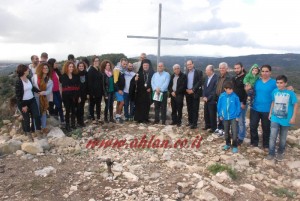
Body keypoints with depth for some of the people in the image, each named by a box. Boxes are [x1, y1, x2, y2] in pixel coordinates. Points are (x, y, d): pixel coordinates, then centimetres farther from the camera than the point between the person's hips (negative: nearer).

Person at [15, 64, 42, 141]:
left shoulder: (29, 79, 3)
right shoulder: (18, 82, -18)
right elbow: (18, 95, -17)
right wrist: (23, 106, -16)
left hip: (32, 100, 6)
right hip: (23, 102, -6)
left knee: (36, 115, 0)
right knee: (26, 118, 6)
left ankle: (38, 131, 15)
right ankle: (28, 133, 23)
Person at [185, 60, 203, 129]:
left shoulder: (198, 72, -1)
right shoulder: (186, 73, 12)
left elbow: (200, 82, -10)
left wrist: (193, 90, -15)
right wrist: (186, 89, -5)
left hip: (195, 93, -4)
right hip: (188, 93, 4)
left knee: (195, 109, -2)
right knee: (189, 108, 8)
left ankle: (194, 123, 1)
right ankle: (190, 122, 18)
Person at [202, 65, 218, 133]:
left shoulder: (216, 78, -16)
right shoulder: (207, 77, 10)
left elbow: (215, 90, -18)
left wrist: (208, 98, -15)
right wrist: (204, 96, 1)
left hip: (212, 100, -7)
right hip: (206, 100, 7)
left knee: (212, 114, 4)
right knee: (206, 114, 15)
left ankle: (213, 127, 19)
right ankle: (207, 125, 31)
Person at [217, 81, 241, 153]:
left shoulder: (235, 96, -14)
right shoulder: (222, 96, -10)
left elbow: (238, 106, -6)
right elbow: (219, 106, 1)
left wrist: (237, 116, -5)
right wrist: (220, 115, 3)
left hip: (233, 117, -3)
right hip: (225, 117, 3)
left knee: (234, 132, -5)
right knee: (226, 132, 18)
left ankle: (234, 146, 12)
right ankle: (228, 144, 36)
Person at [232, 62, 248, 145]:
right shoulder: (233, 78, 13)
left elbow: (247, 91, -16)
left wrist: (244, 103, -19)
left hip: (241, 102, -7)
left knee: (241, 121, -1)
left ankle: (241, 138, 10)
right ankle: (235, 134, 27)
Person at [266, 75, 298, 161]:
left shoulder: (290, 93, -13)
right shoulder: (274, 91, -3)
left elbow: (296, 105, -7)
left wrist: (293, 117, -9)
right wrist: (270, 113, 12)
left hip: (286, 120, -2)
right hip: (275, 118, 2)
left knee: (283, 138, 14)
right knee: (272, 136, -1)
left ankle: (280, 153, 32)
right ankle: (271, 153, 11)